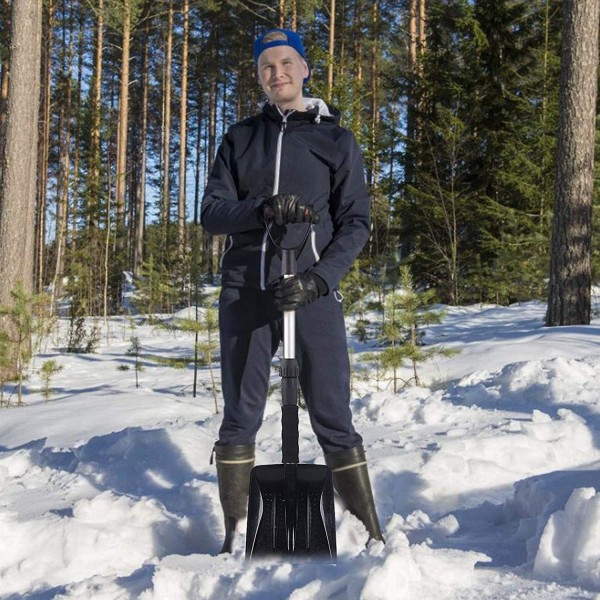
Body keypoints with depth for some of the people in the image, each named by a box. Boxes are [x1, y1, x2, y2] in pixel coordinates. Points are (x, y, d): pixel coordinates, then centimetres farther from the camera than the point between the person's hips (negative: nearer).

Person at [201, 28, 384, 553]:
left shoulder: (337, 141, 8)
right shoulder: (241, 139, 15)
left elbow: (356, 223, 2)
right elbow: (212, 212, 6)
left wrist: (320, 278, -15)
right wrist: (262, 210, -15)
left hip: (313, 292, -2)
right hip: (245, 290, 3)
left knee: (333, 419, -4)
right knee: (240, 419, 5)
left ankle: (374, 535, 5)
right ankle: (234, 538, 14)